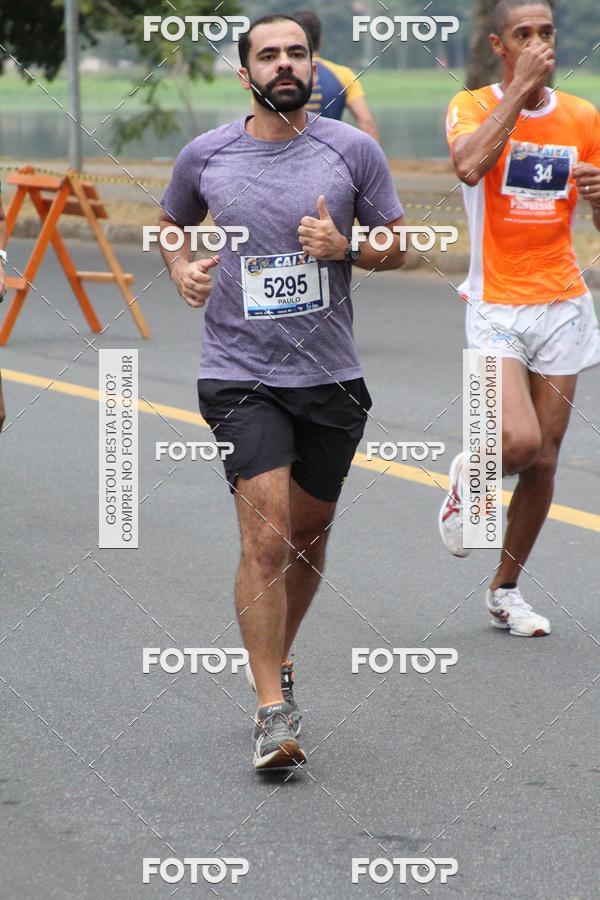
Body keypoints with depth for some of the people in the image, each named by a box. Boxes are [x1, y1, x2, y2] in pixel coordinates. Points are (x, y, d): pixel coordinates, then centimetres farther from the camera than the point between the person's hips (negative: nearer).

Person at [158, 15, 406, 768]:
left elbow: (396, 245, 7)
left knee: (308, 534, 15)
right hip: (240, 375, -2)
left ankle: (277, 659, 39)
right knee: (266, 540, -14)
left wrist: (342, 247, -12)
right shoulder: (205, 155, 1)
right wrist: (183, 268, 0)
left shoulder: (352, 150, 0)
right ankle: (273, 714, -12)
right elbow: (171, 224, 20)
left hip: (331, 376, 2)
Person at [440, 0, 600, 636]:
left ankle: (505, 590, 22)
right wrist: (520, 87, -22)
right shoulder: (473, 106, -4)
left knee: (544, 460, 4)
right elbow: (469, 166, -27)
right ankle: (468, 478, 16)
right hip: (496, 305, -4)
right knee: (519, 443, -20)